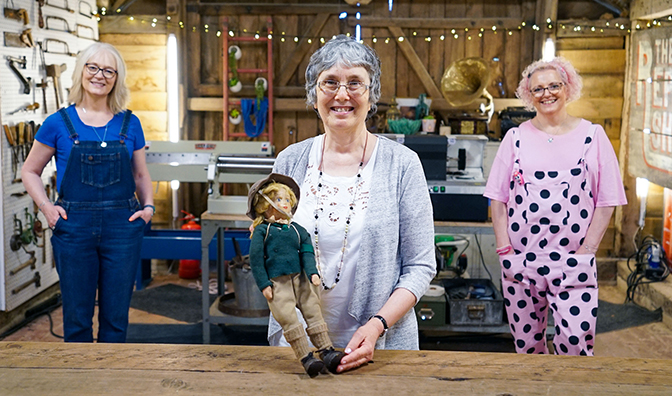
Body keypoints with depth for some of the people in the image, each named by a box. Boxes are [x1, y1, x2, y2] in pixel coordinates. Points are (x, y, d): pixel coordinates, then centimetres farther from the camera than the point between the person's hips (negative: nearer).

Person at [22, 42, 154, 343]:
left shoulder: (129, 124, 6)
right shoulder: (59, 123, 1)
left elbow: (140, 174, 17)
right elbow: (30, 171, 10)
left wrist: (148, 206, 1)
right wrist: (46, 207, -4)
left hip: (122, 227, 1)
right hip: (74, 227, -1)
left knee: (116, 317, 8)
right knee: (77, 316, 8)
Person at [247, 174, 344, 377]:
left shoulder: (297, 229, 14)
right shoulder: (262, 230, 1)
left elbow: (307, 252, 8)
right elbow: (255, 259, -2)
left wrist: (312, 272, -10)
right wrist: (263, 284, -8)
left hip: (300, 280, 5)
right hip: (277, 283, -4)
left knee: (313, 311, 0)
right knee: (289, 319, -12)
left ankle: (327, 351, 2)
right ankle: (306, 358, -13)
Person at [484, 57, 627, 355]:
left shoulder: (592, 135, 3)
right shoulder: (516, 137, 6)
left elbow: (606, 202, 2)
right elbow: (498, 199, 6)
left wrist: (585, 252, -6)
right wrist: (504, 250, -2)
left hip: (573, 261, -2)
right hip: (521, 260, 2)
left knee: (576, 341, -8)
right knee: (527, 344, 11)